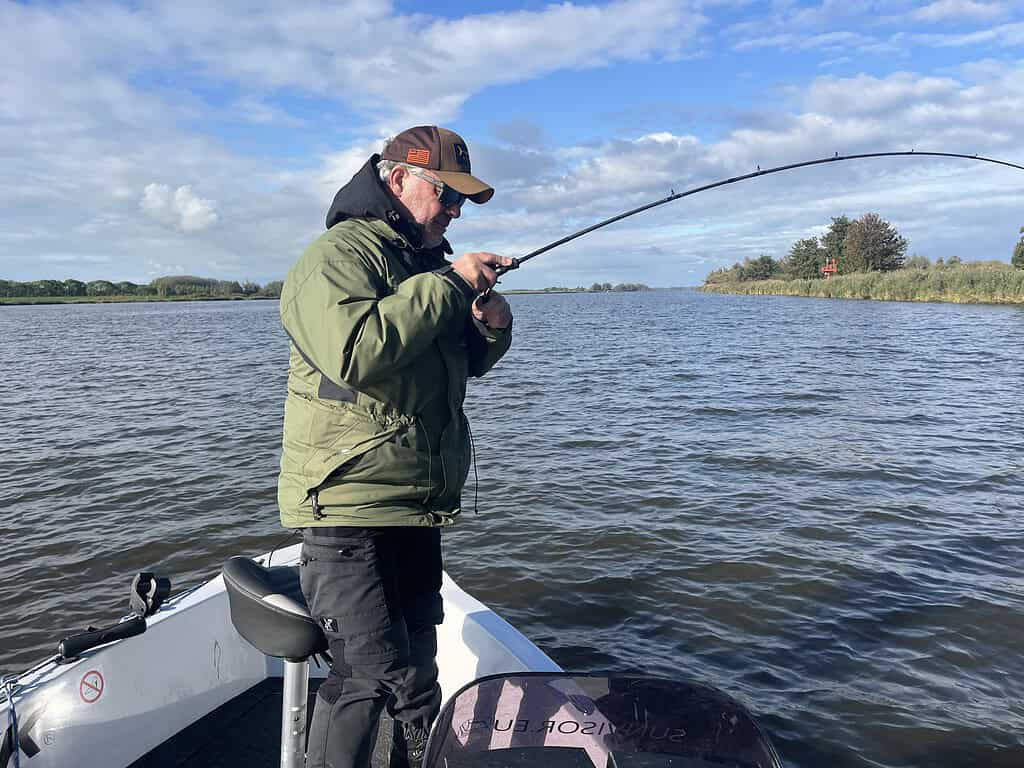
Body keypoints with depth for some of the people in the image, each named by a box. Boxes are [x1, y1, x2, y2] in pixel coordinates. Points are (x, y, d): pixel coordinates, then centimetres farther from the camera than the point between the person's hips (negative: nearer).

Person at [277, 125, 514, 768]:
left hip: (418, 510, 9)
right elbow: (352, 351, -31)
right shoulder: (339, 255, -12)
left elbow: (469, 362, 24)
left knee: (418, 669, 18)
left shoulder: (433, 259, 17)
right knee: (373, 674, -8)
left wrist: (492, 325, 2)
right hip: (349, 505, -9)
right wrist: (447, 285, -23)